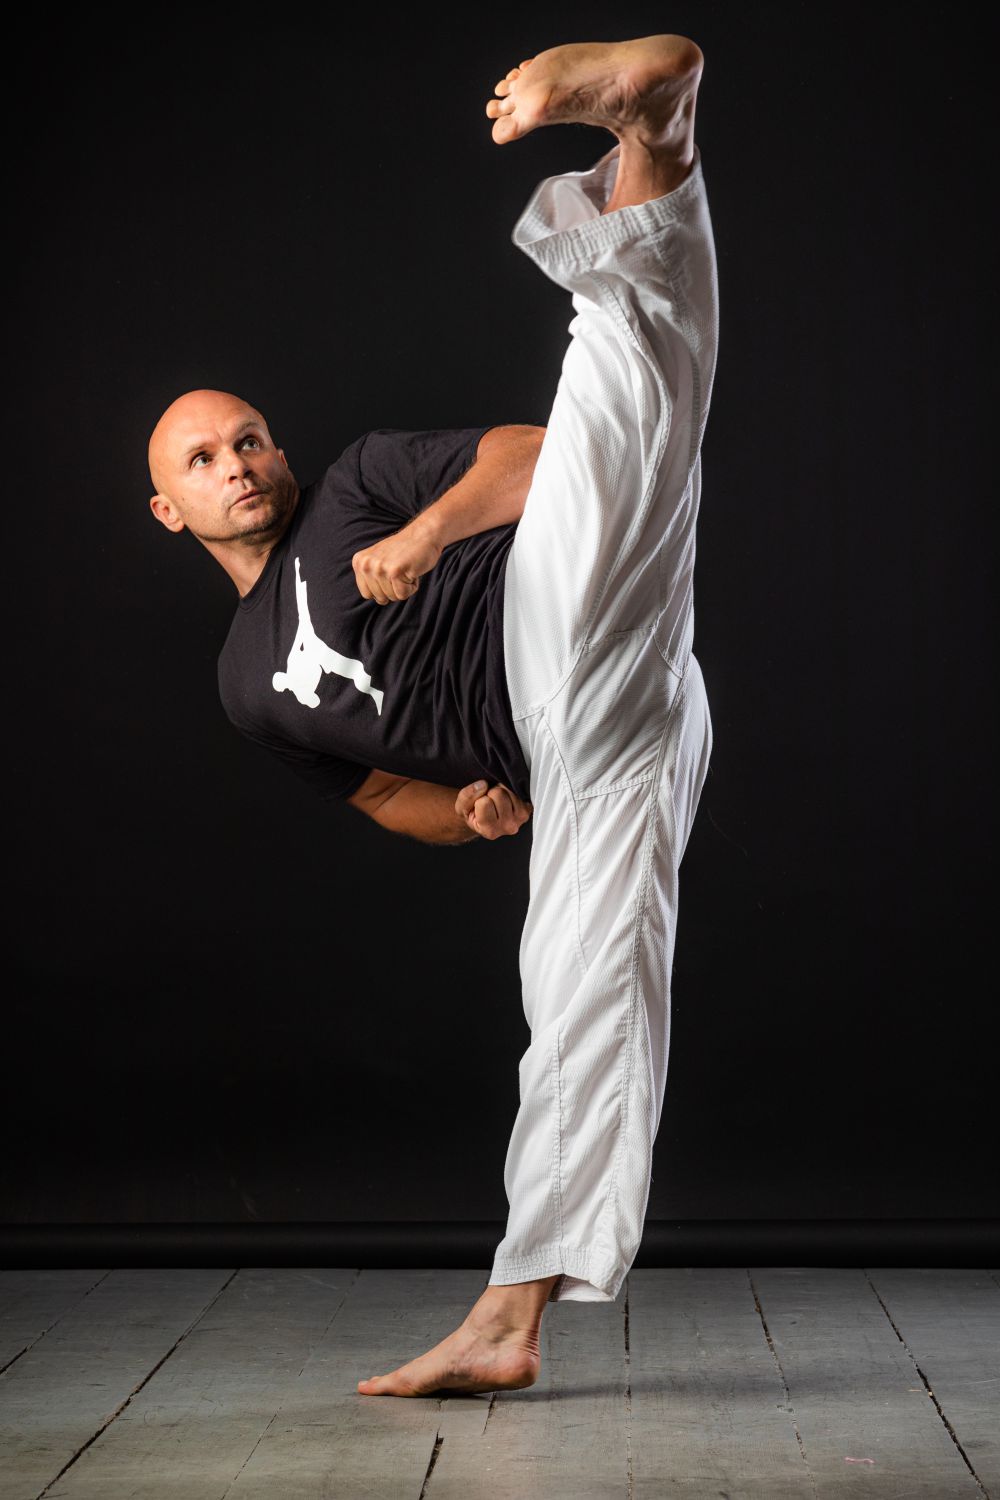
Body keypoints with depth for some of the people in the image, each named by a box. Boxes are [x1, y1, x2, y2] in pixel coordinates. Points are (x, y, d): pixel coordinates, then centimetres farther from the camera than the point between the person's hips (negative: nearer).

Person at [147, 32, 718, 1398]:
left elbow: (532, 452, 5)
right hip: (571, 756, 3)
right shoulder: (252, 682, 27)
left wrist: (426, 533, -11)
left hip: (569, 620, -3)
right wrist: (469, 811, 9)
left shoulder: (360, 481, 17)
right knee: (585, 1005, -3)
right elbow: (387, 795, 31)